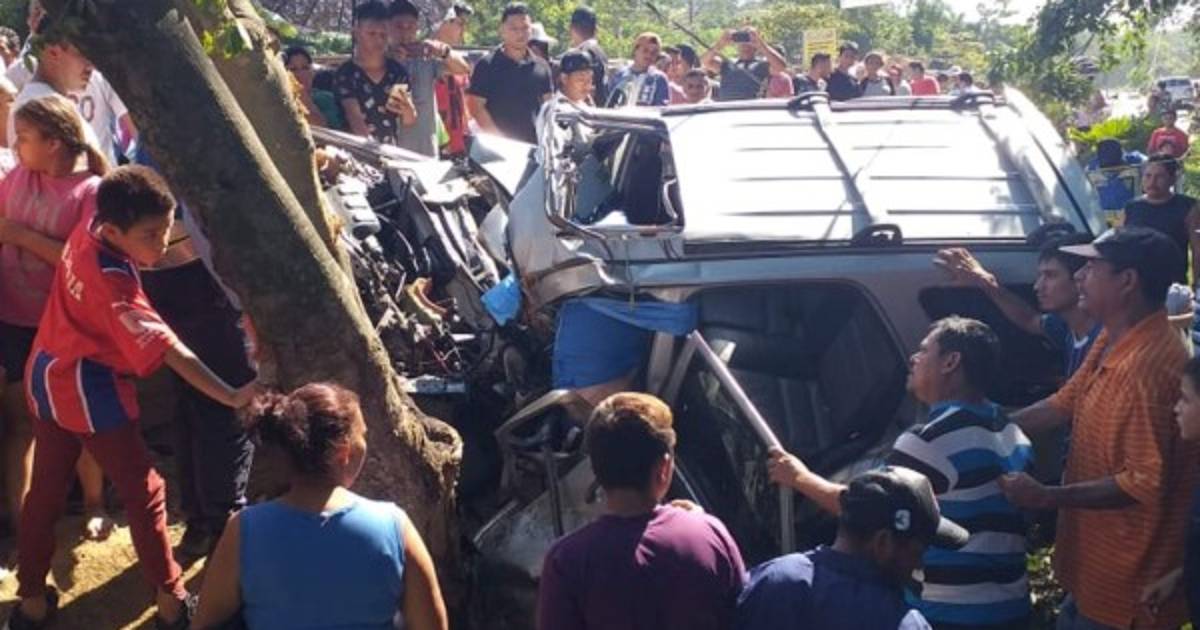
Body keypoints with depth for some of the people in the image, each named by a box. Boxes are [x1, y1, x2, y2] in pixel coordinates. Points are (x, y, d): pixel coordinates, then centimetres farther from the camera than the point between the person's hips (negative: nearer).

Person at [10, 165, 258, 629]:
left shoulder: (88, 230, -10)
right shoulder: (113, 285, -31)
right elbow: (170, 352, -35)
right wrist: (233, 397, -39)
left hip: (48, 377, 8)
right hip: (90, 390, -8)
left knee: (46, 490, 18)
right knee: (144, 492, 7)